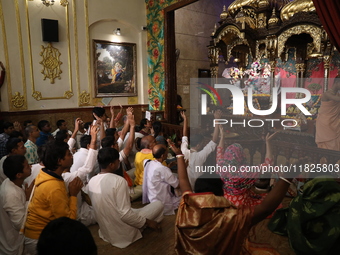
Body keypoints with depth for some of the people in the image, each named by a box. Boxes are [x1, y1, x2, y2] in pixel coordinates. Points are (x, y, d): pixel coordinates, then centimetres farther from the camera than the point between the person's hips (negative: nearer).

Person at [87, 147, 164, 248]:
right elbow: (125, 215, -27)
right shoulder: (119, 181, -27)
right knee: (158, 204, 4)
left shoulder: (91, 181, -5)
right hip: (122, 233, -7)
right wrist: (148, 222, -13)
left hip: (105, 231, 7)